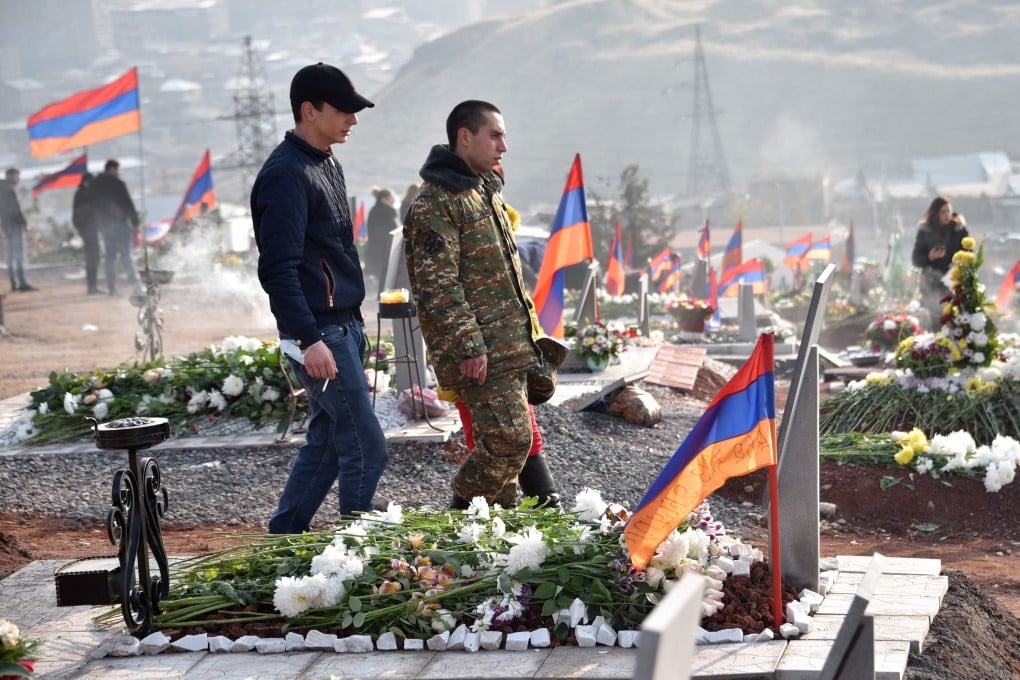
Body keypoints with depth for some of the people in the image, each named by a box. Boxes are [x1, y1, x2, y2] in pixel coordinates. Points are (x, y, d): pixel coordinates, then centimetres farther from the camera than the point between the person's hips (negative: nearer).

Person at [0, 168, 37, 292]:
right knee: (19, 253, -12)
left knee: (11, 254, 8)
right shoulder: (10, 188, -11)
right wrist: (24, 222, -16)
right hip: (15, 223, -9)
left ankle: (14, 284, 7)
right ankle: (23, 283, -18)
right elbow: (15, 206, -18)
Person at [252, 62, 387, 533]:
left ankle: (282, 541, 22)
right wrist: (308, 339, -28)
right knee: (366, 448, -7)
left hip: (344, 326, 10)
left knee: (327, 442, 14)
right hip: (320, 333, -10)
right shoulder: (286, 175, -16)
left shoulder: (327, 165, 15)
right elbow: (278, 269, -22)